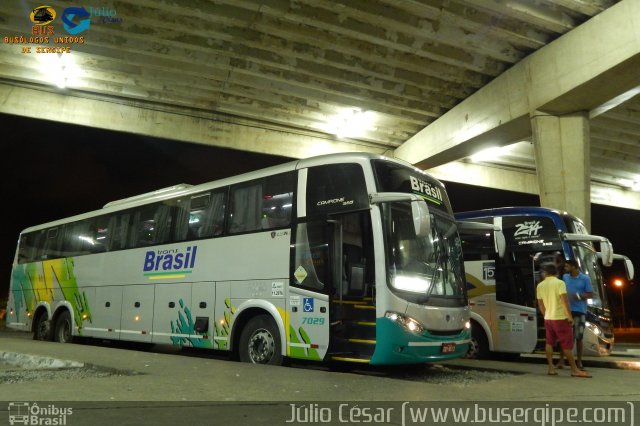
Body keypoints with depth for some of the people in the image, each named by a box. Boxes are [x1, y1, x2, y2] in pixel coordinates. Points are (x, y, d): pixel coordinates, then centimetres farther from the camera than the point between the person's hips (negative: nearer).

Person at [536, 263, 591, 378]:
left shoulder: (540, 285, 5)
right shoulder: (559, 283, -10)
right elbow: (564, 300, -19)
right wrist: (569, 316, -14)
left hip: (548, 318, 5)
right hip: (560, 318, -5)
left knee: (549, 342, 12)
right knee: (567, 344, -1)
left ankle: (551, 368, 11)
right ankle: (575, 370, 2)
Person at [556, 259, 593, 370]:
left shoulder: (585, 278, -3)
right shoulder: (565, 277, 8)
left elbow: (590, 294, -4)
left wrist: (578, 296, -18)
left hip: (579, 311, -3)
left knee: (578, 337, 4)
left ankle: (579, 361, 16)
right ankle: (561, 360, 8)